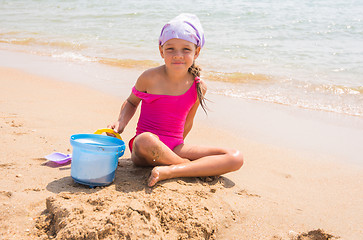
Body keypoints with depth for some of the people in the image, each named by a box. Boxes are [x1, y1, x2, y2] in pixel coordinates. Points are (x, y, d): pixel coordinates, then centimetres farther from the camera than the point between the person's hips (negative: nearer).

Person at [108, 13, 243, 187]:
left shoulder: (199, 87, -1)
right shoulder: (150, 78, -8)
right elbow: (131, 102, 9)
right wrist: (121, 123, -8)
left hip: (174, 149, 3)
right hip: (143, 152, -3)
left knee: (235, 158, -13)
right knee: (145, 141, -42)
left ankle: (170, 171, -28)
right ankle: (198, 167, -18)